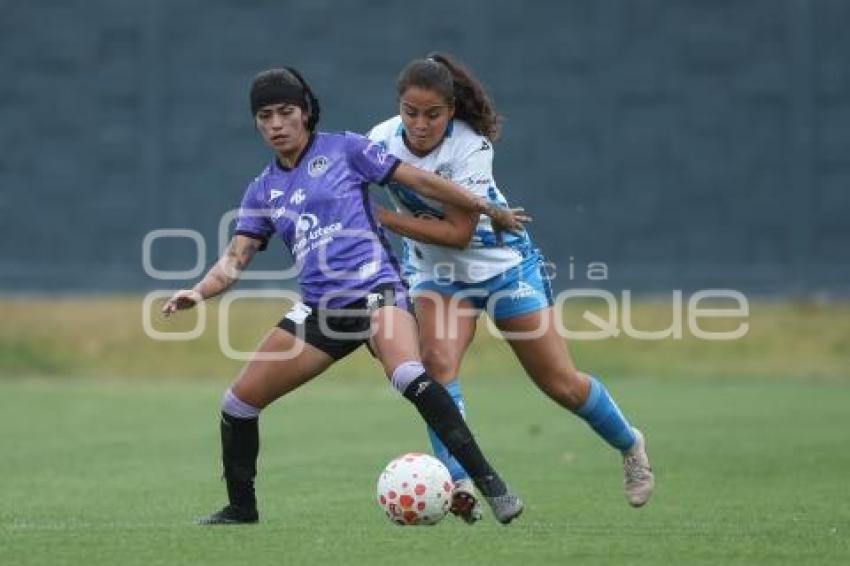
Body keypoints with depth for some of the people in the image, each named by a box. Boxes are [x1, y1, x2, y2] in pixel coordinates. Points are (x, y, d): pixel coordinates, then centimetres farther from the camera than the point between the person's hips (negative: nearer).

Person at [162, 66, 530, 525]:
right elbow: (236, 256, 7)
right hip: (319, 310, 6)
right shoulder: (263, 191, 15)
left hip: (374, 289, -6)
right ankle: (241, 507, 22)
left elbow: (420, 181, 4)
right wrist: (198, 292, -14)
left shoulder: (343, 150, 3)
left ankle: (489, 484, -33)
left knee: (408, 375, -34)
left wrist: (490, 211, 6)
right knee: (238, 403, 2)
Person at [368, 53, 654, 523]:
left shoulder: (470, 146, -30)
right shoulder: (381, 140, -18)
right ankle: (458, 485, -28)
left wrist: (381, 217, -35)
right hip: (434, 269, 3)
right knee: (436, 360, -26)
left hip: (501, 262, -3)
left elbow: (457, 232, -32)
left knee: (560, 383, 3)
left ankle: (629, 445, 31)